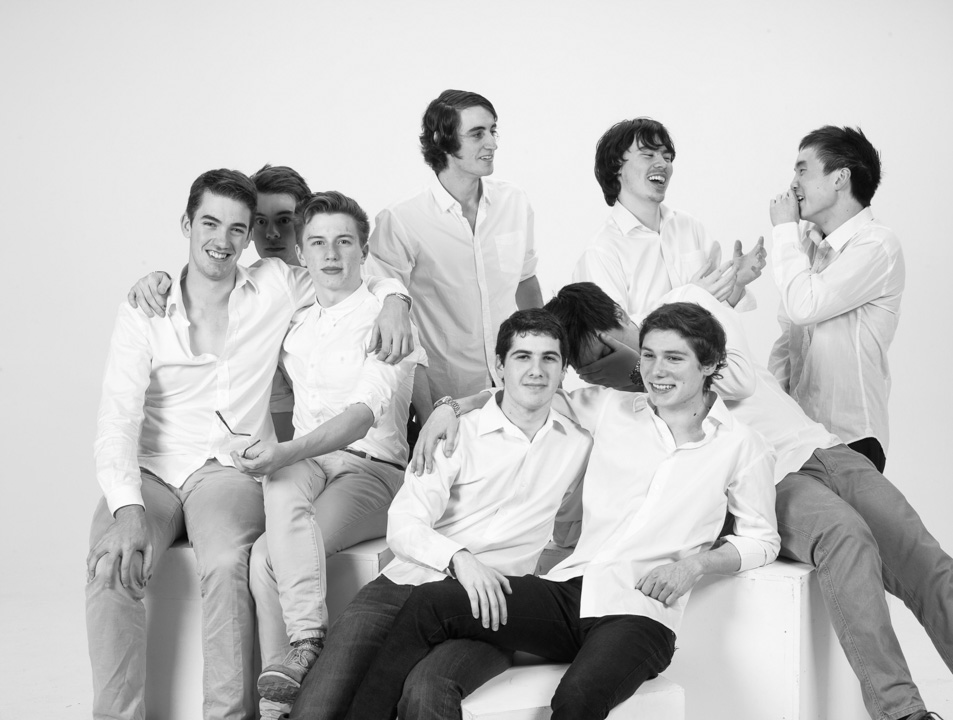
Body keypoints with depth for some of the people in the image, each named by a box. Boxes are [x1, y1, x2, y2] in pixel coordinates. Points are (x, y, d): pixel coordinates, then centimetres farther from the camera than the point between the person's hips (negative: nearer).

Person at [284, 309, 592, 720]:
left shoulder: (578, 446, 16)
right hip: (408, 584, 0)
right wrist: (458, 559, -23)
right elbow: (402, 526, -4)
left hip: (487, 608, 1)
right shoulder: (457, 433, 7)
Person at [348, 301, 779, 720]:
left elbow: (763, 539, 13)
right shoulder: (610, 409, 13)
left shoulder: (741, 446, 8)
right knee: (429, 602, -18)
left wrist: (695, 563, -4)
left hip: (639, 614, -4)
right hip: (569, 589, 4)